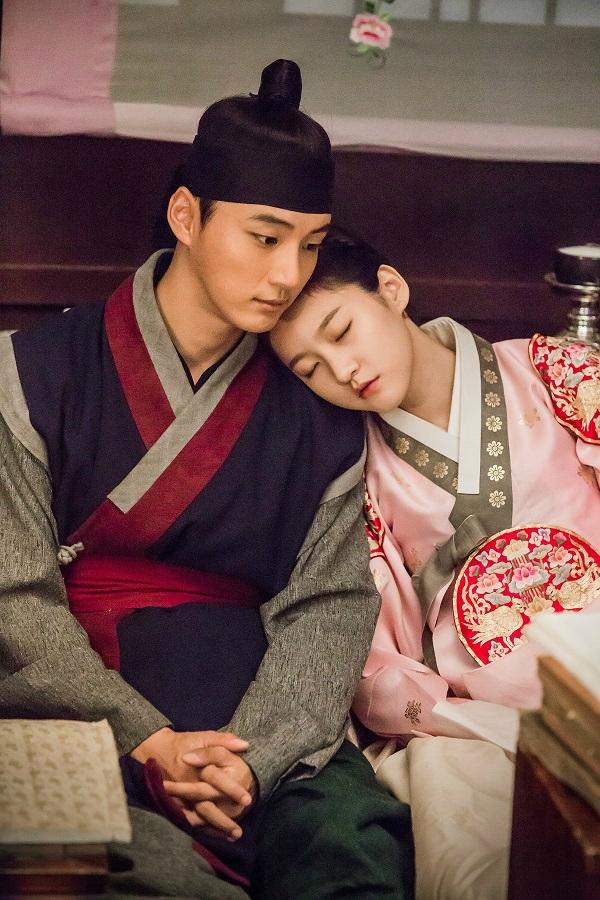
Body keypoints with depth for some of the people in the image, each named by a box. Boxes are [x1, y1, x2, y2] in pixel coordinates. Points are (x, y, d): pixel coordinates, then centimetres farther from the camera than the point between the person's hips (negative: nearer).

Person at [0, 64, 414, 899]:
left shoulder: (321, 411, 11)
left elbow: (330, 607, 3)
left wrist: (252, 758, -15)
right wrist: (148, 744, -15)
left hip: (256, 731, 2)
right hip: (77, 727, -2)